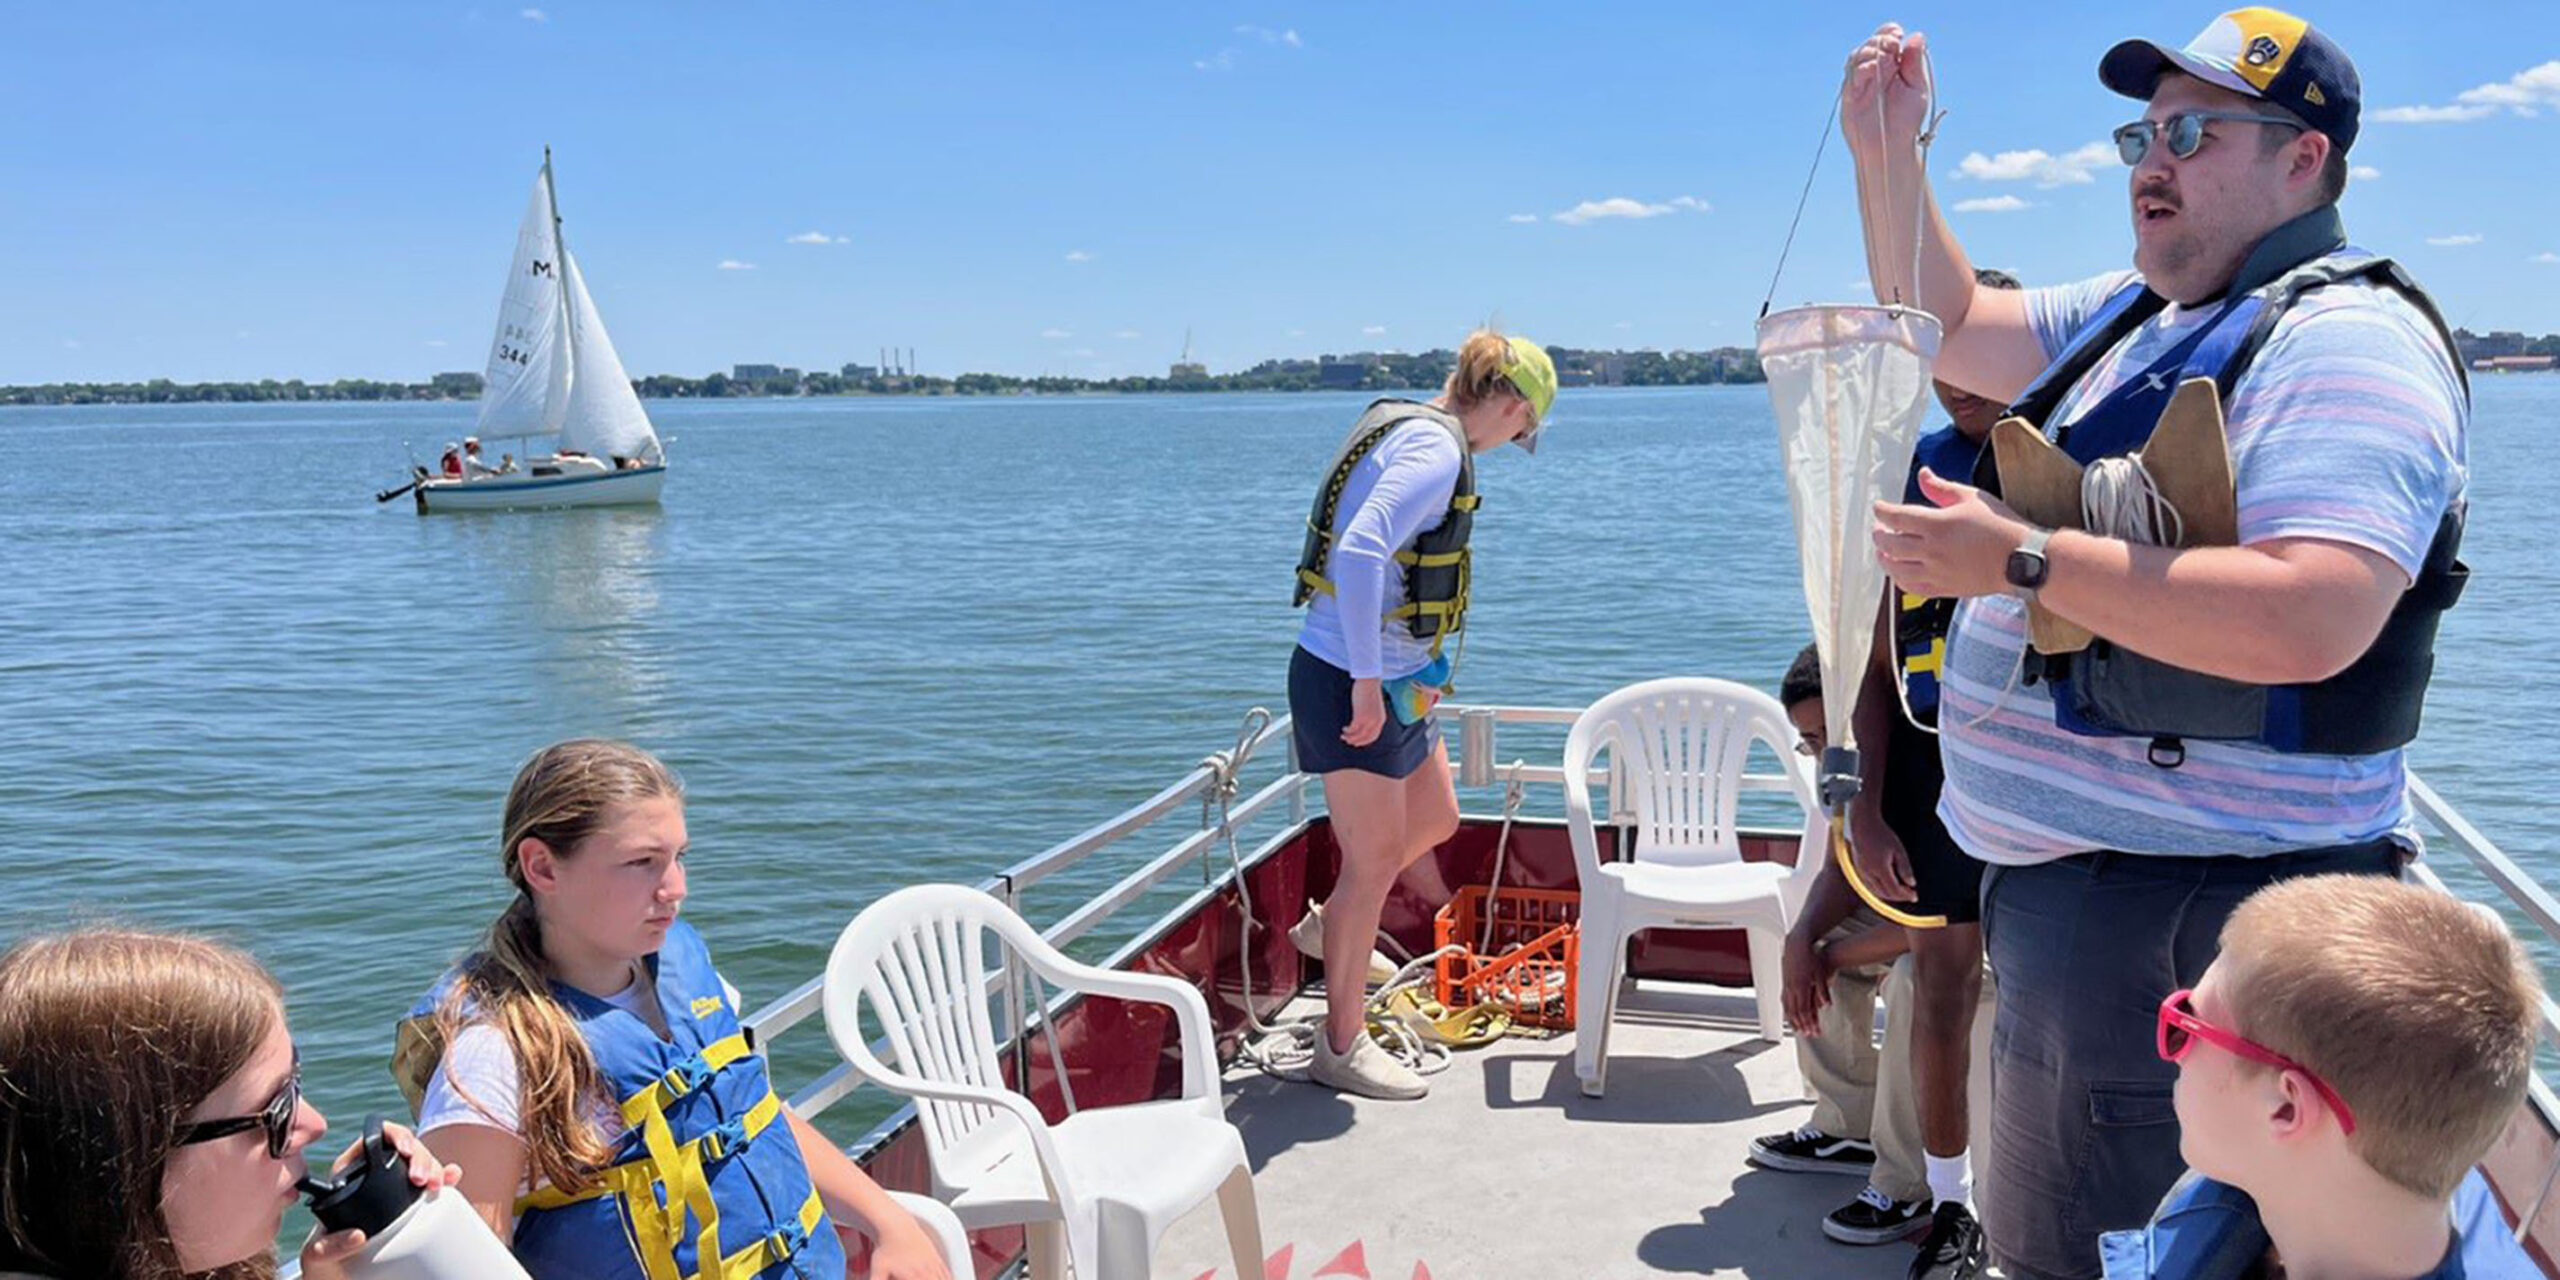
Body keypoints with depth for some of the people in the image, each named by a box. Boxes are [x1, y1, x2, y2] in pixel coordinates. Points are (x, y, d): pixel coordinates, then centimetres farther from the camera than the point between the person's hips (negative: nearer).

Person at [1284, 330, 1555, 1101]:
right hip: (1350, 682, -10)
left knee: (1436, 821, 23)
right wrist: (1367, 682, -29)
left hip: (1388, 676, 10)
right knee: (1377, 856, 0)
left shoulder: (1410, 428, 11)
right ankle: (1342, 1046, 14)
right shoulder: (1436, 450, -20)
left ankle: (1330, 928, 43)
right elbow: (1359, 553, -34)